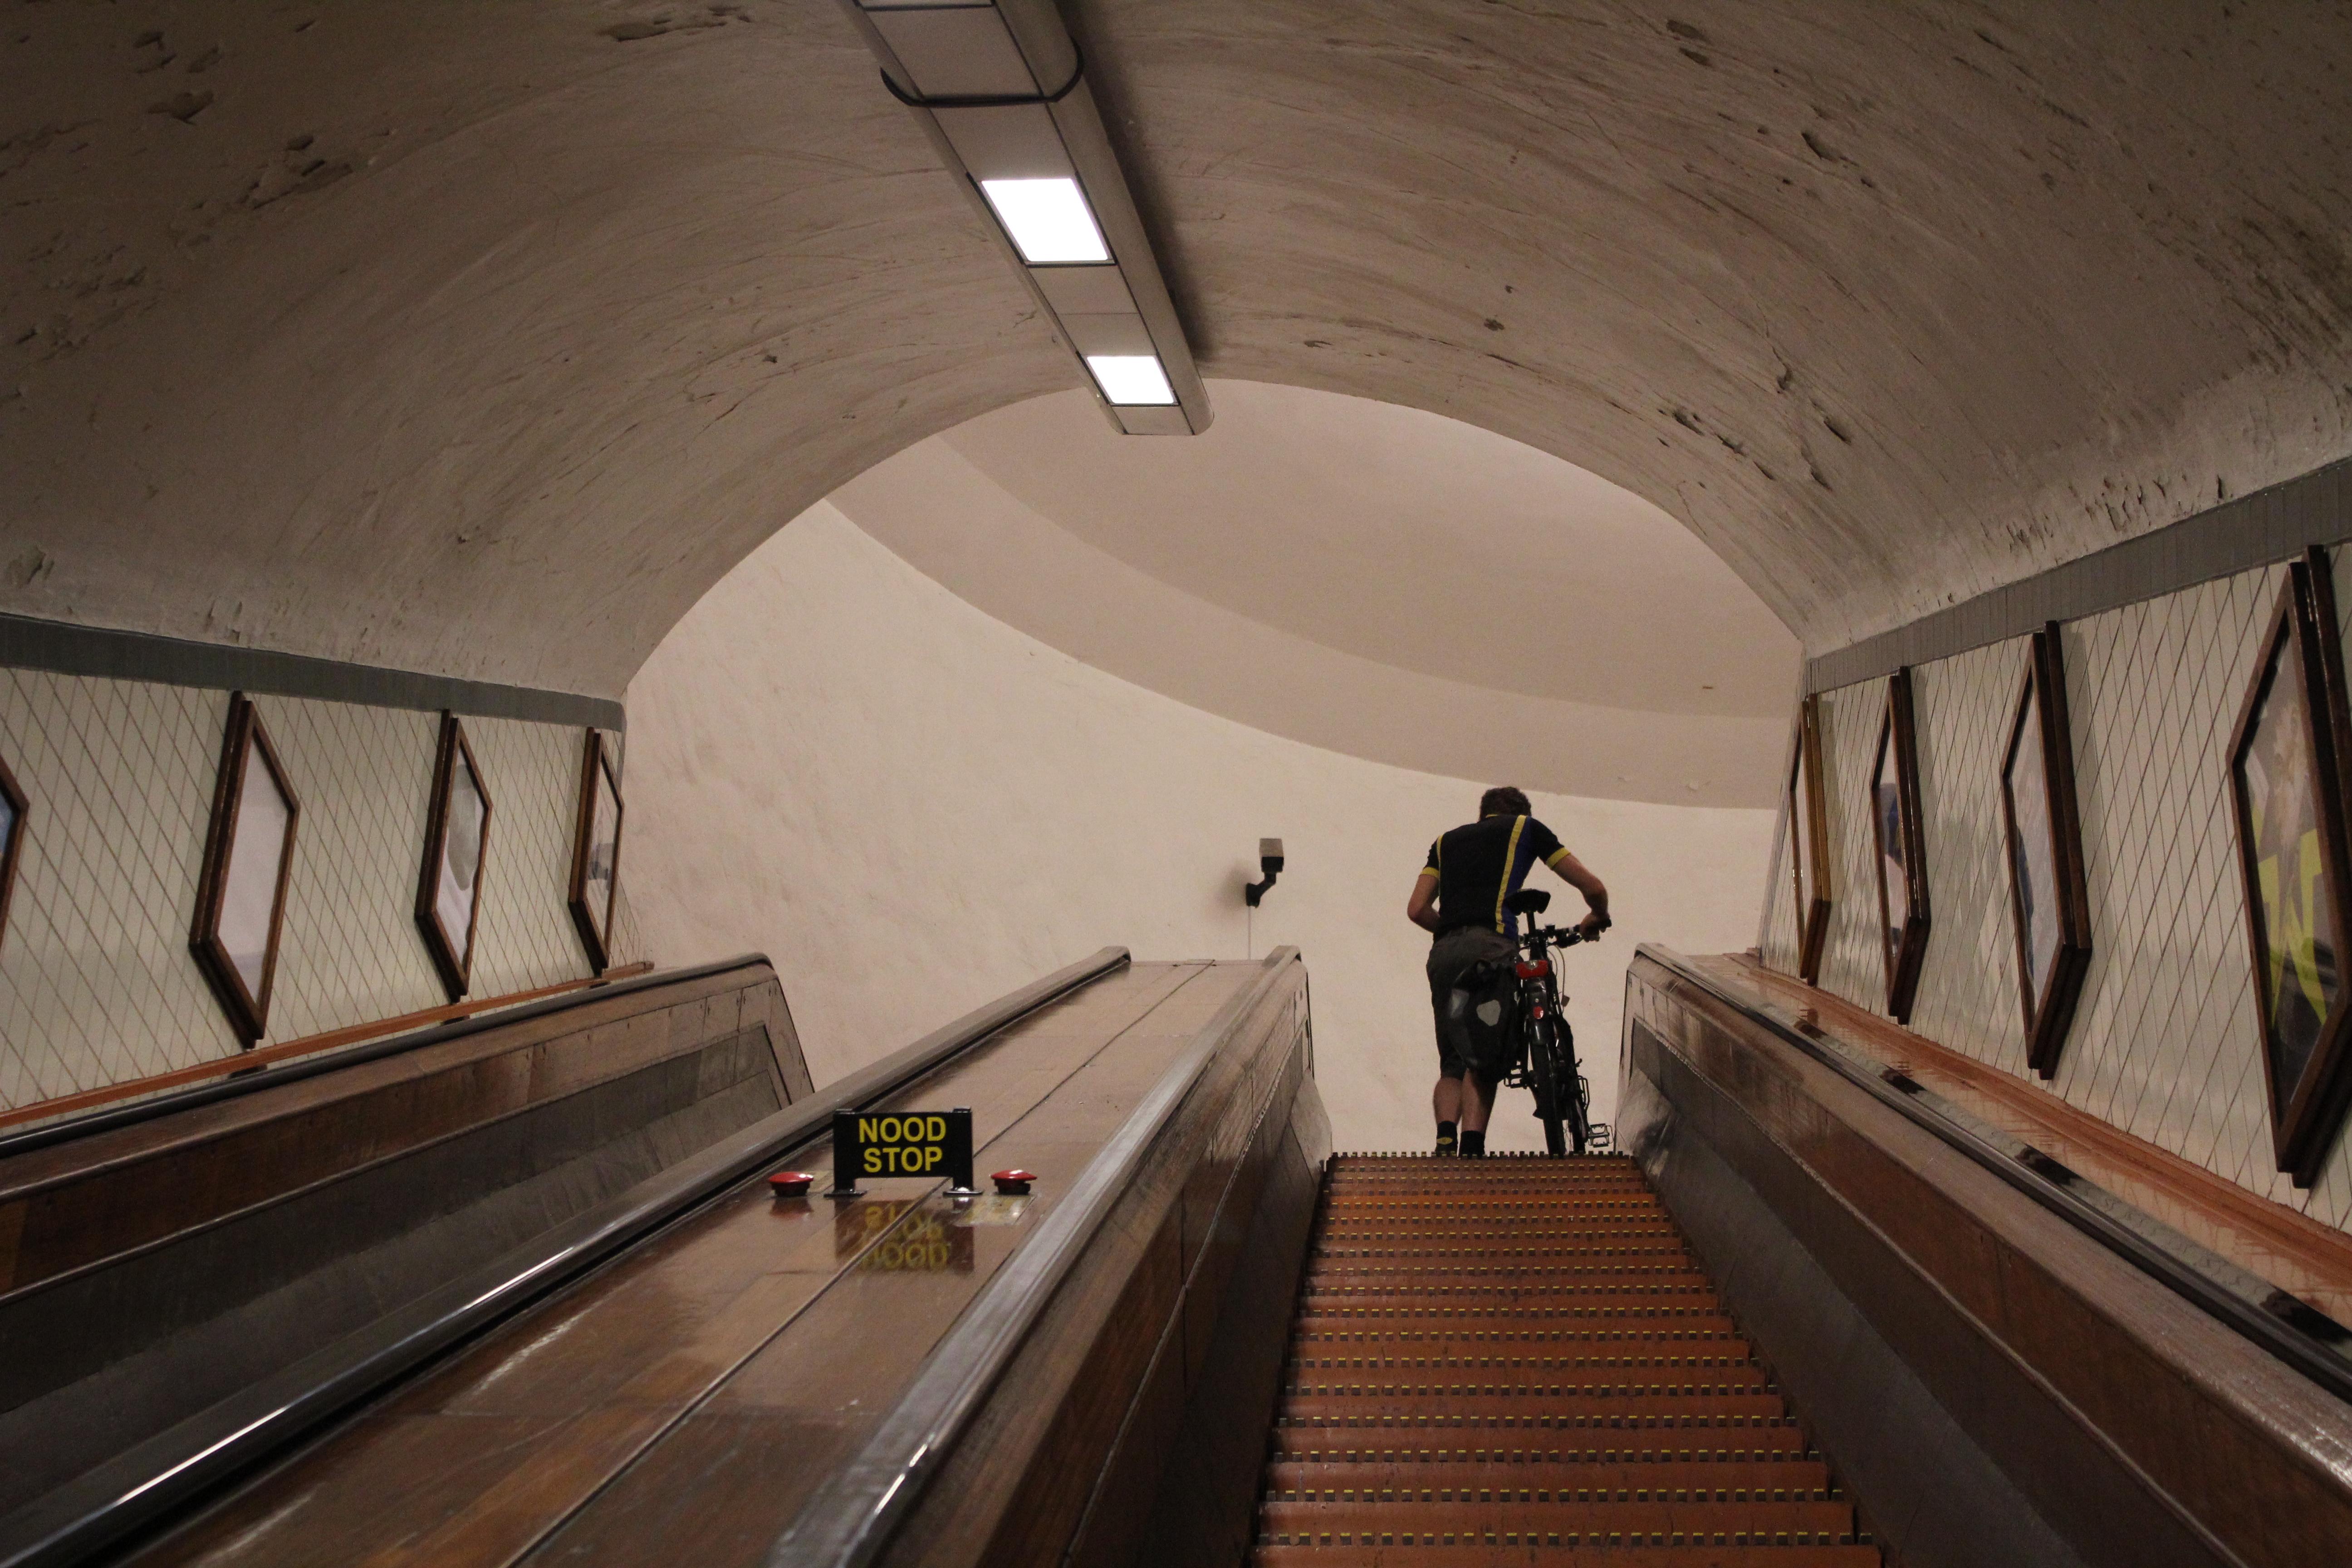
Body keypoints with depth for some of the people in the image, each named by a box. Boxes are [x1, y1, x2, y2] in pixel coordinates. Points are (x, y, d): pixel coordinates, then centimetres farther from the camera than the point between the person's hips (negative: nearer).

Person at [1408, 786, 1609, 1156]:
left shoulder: (1448, 840, 29)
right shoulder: (1526, 827, 22)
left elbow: (1417, 910, 16)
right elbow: (1592, 887, 21)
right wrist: (1598, 918, 42)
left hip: (1443, 953, 3)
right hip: (1491, 947, -3)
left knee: (1452, 1062, 10)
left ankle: (1446, 1138, -13)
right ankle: (1471, 1149, -21)